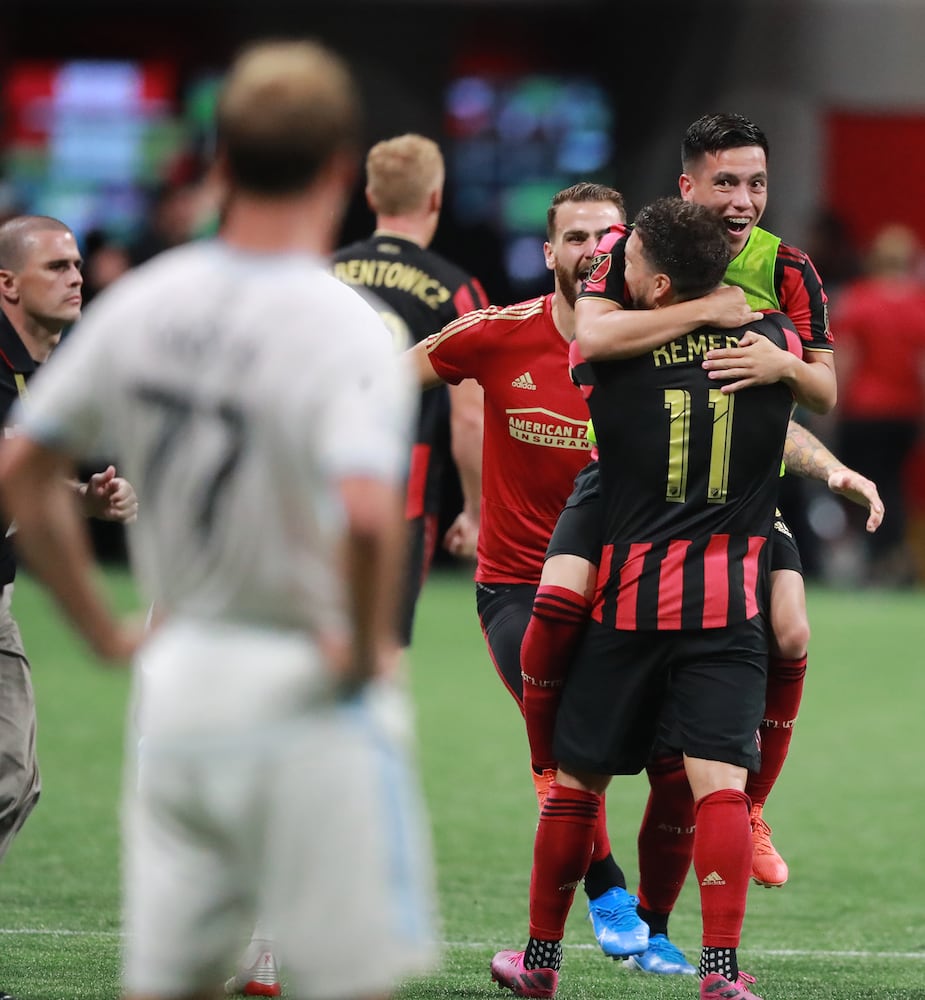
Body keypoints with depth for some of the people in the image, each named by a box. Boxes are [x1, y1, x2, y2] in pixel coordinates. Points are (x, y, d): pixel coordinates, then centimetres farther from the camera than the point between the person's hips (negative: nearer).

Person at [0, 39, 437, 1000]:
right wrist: (366, 651, -15)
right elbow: (368, 514, -31)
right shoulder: (345, 328, -16)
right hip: (308, 702, -5)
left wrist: (105, 630, 13)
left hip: (177, 682, 5)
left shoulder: (141, 302, 3)